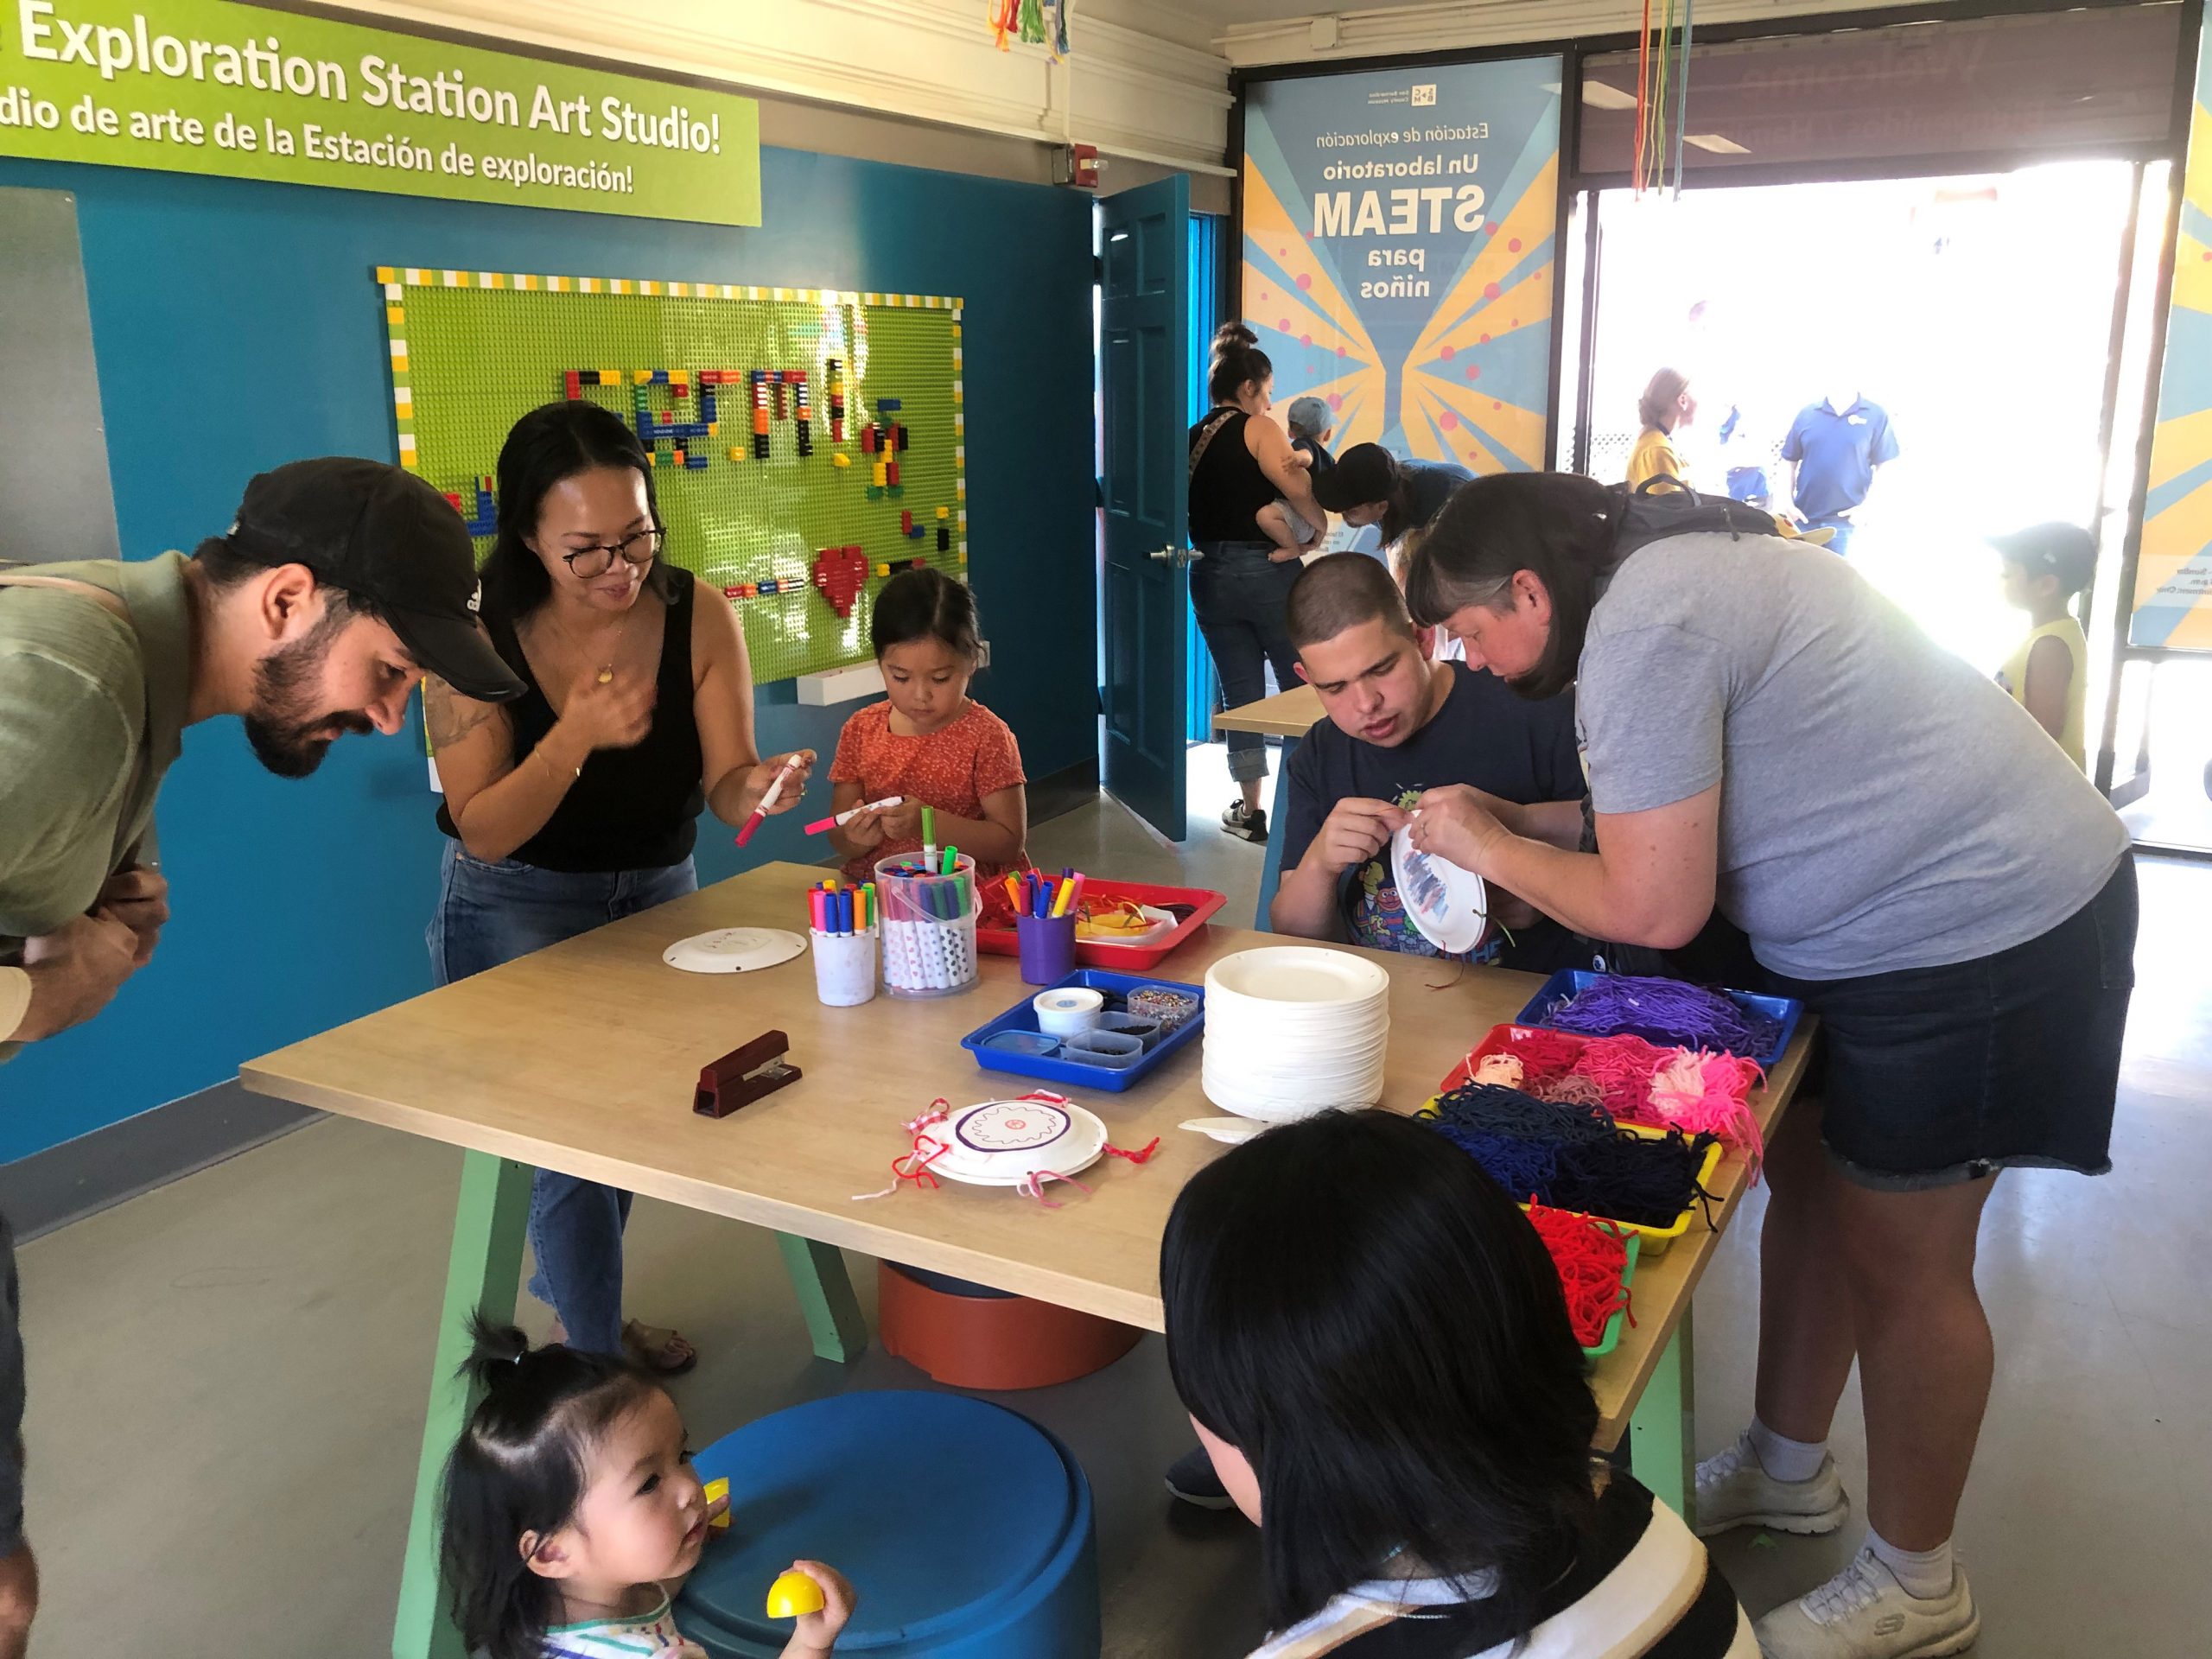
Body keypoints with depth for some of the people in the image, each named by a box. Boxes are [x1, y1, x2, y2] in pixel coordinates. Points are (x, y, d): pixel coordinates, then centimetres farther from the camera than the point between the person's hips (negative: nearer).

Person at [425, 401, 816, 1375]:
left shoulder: (699, 617, -18)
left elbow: (724, 787, -16)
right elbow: (485, 831, -21)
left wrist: (758, 785, -40)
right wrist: (577, 736, -37)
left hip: (656, 893, 4)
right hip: (517, 908, -3)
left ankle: (570, 1287, 48)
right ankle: (600, 1367, 12)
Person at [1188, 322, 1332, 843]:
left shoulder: (1193, 439, 11)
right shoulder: (1257, 429, -8)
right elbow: (1297, 487, -22)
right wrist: (1320, 529, -9)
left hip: (1210, 577, 6)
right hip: (1267, 572, -5)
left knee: (1241, 695, 10)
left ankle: (1249, 810, 13)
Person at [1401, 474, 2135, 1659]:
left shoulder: (1640, 630, -23)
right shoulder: (1677, 571, 7)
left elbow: (1653, 909, -22)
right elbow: (1678, 829, 13)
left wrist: (1488, 847, -9)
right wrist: (1514, 835, 5)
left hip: (1978, 935, -10)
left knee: (1898, 1258, 3)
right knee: (1807, 1182, 18)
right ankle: (1786, 1470, 38)